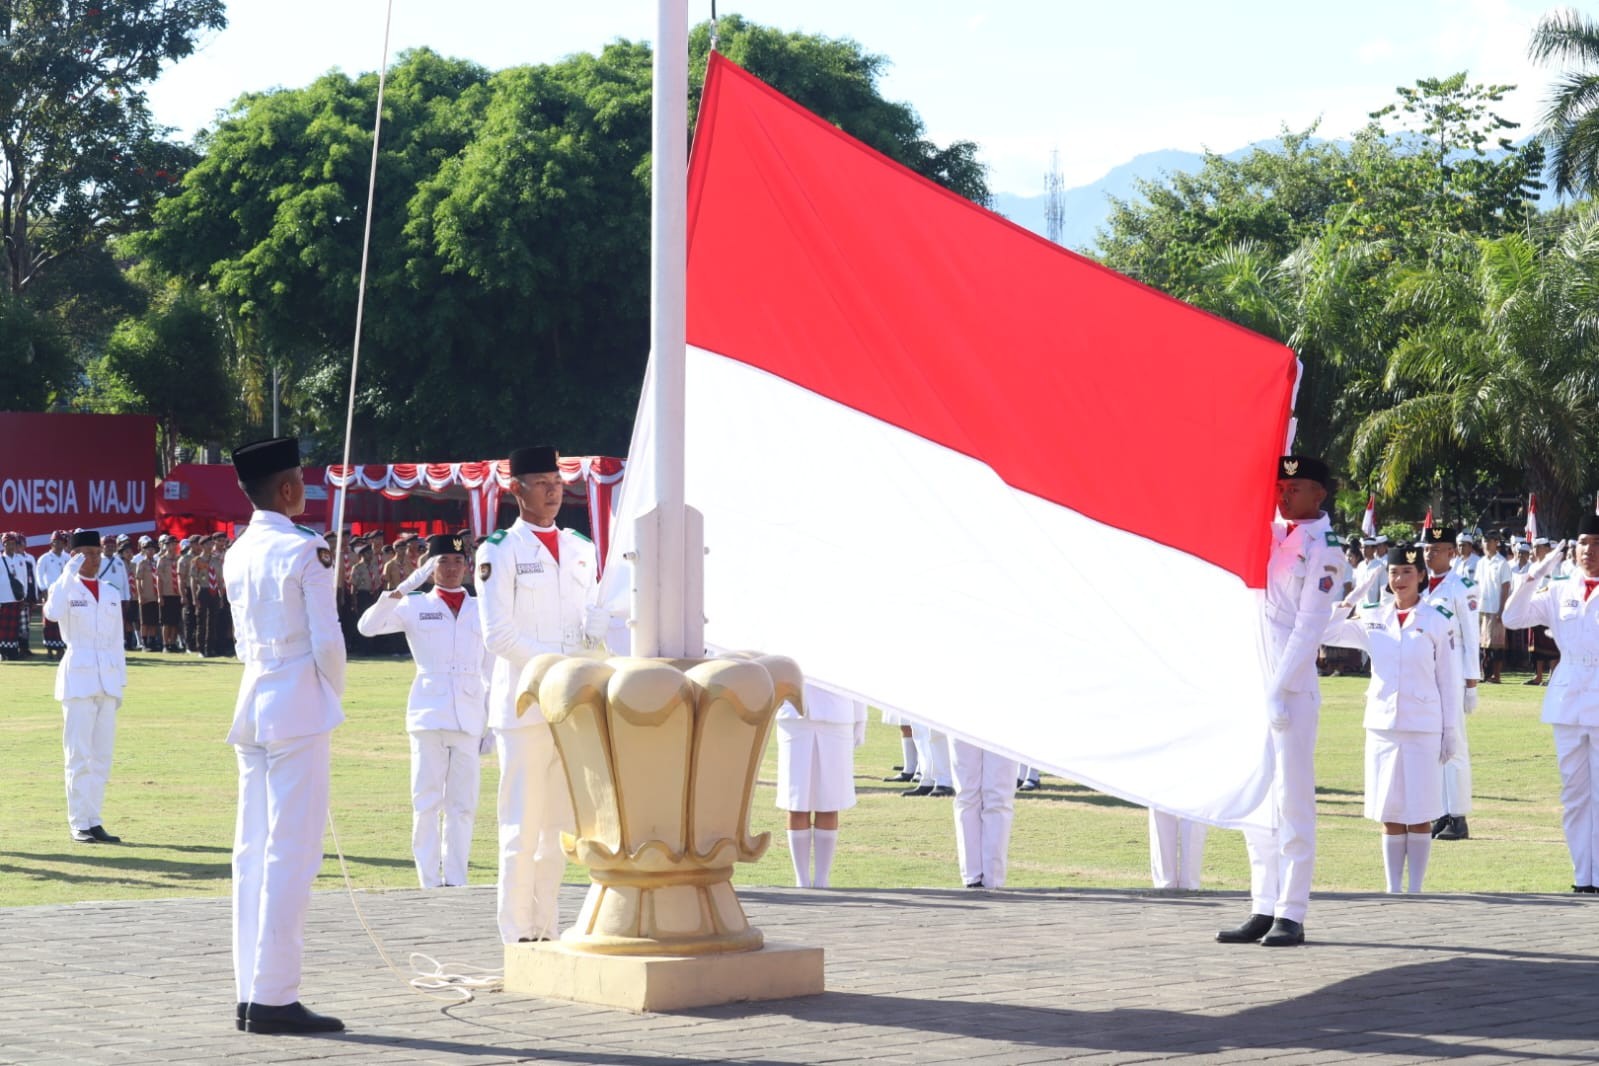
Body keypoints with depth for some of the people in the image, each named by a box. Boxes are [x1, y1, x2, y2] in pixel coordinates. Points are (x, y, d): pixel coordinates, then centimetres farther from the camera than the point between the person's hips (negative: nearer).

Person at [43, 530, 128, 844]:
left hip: (107, 678, 5)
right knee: (79, 754, -6)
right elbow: (53, 613, -23)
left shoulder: (111, 593, 14)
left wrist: (119, 683, 13)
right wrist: (69, 573, -21)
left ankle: (94, 821, 11)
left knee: (102, 755, 6)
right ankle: (79, 824, -3)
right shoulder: (65, 588, 0)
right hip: (78, 677, -5)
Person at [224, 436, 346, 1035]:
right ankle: (274, 998, -9)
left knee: (253, 852, 9)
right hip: (298, 708, -8)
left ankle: (250, 993, 11)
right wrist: (333, 695, 5)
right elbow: (327, 641, -13)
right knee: (292, 854, -7)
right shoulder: (304, 552, -11)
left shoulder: (238, 555, 12)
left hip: (252, 708, 8)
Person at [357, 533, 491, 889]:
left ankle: (455, 880, 10)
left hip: (469, 720, 2)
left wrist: (493, 722, 12)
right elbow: (367, 626, -6)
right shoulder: (415, 607, 6)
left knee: (463, 805, 4)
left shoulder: (479, 611, 12)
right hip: (429, 715, -2)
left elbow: (491, 670, 16)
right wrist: (398, 592, -19)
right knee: (426, 802, -2)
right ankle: (430, 883, 1)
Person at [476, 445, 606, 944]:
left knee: (562, 826, 9)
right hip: (523, 705, -6)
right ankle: (519, 936, -2)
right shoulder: (499, 551, -4)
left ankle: (545, 931, 15)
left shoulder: (580, 548, 15)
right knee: (523, 824, -6)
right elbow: (498, 634, -10)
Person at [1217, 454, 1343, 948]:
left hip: (1292, 690, -7)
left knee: (1292, 800, -5)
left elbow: (1309, 626, -13)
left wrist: (1278, 690, -17)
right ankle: (1263, 910, 12)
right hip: (1251, 685, 7)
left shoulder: (1324, 549, -7)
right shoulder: (1270, 532, 13)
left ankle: (1291, 915, -3)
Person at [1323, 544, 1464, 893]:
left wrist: (1451, 731, -3)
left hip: (1424, 729, -3)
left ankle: (1415, 889, 9)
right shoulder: (1372, 618, 7)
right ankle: (1393, 890, 14)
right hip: (1382, 725, 3)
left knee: (1419, 814, 2)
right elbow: (1326, 633, 10)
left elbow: (1450, 680, 0)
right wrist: (1345, 600, -4)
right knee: (1390, 814, 8)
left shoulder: (1439, 621, -2)